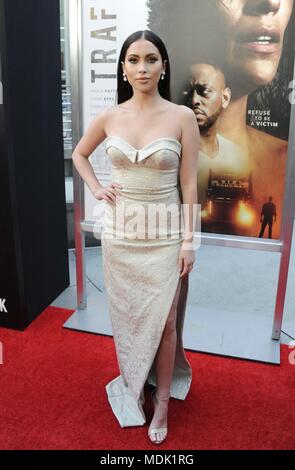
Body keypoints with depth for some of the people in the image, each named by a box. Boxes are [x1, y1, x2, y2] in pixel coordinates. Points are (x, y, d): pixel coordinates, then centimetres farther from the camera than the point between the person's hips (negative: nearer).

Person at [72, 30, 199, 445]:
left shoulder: (182, 117, -7)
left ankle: (162, 401, 25)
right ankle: (133, 385, 38)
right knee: (125, 314, 15)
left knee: (162, 320, 4)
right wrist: (97, 190, 4)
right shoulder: (109, 116, 0)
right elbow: (79, 154, 19)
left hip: (163, 235, -2)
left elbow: (189, 184, -6)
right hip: (119, 232, 3)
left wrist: (189, 241, -8)